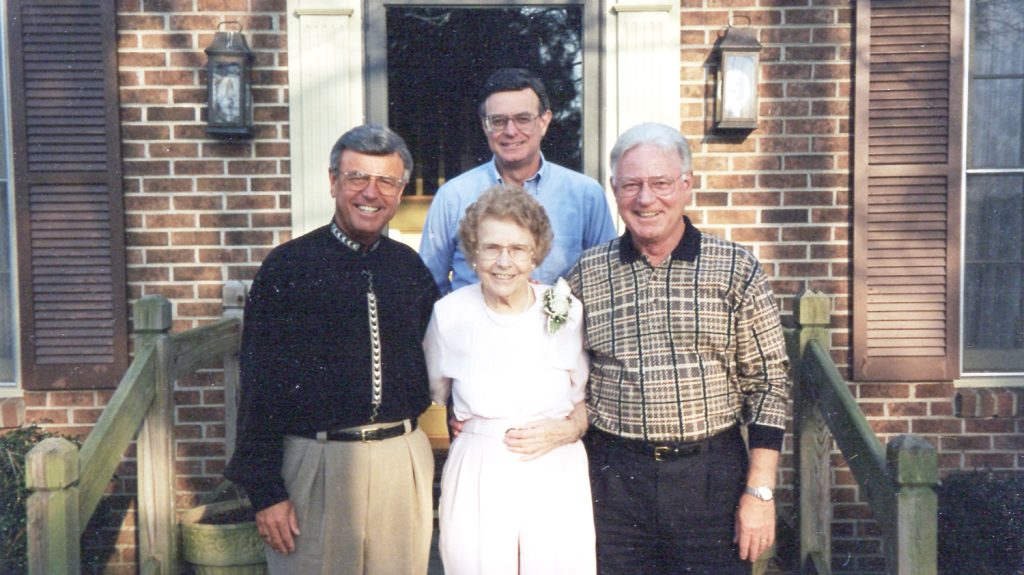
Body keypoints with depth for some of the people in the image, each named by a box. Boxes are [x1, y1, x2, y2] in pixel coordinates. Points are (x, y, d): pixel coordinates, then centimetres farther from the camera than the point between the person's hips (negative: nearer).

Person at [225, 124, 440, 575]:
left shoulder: (410, 267, 8)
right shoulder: (288, 266, -4)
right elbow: (259, 386, -5)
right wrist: (265, 490, -8)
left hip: (404, 461, 4)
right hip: (316, 464, -4)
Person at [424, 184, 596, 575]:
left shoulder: (568, 312, -3)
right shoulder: (449, 314, -3)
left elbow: (588, 401, 10)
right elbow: (435, 392, 14)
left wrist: (568, 430, -7)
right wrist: (466, 423, 1)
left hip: (556, 476, 0)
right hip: (477, 479, 0)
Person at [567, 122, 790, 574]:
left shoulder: (736, 270, -1)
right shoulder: (586, 275, 4)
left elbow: (768, 384, 0)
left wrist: (760, 491, -4)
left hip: (712, 474, -1)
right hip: (614, 480, 1)